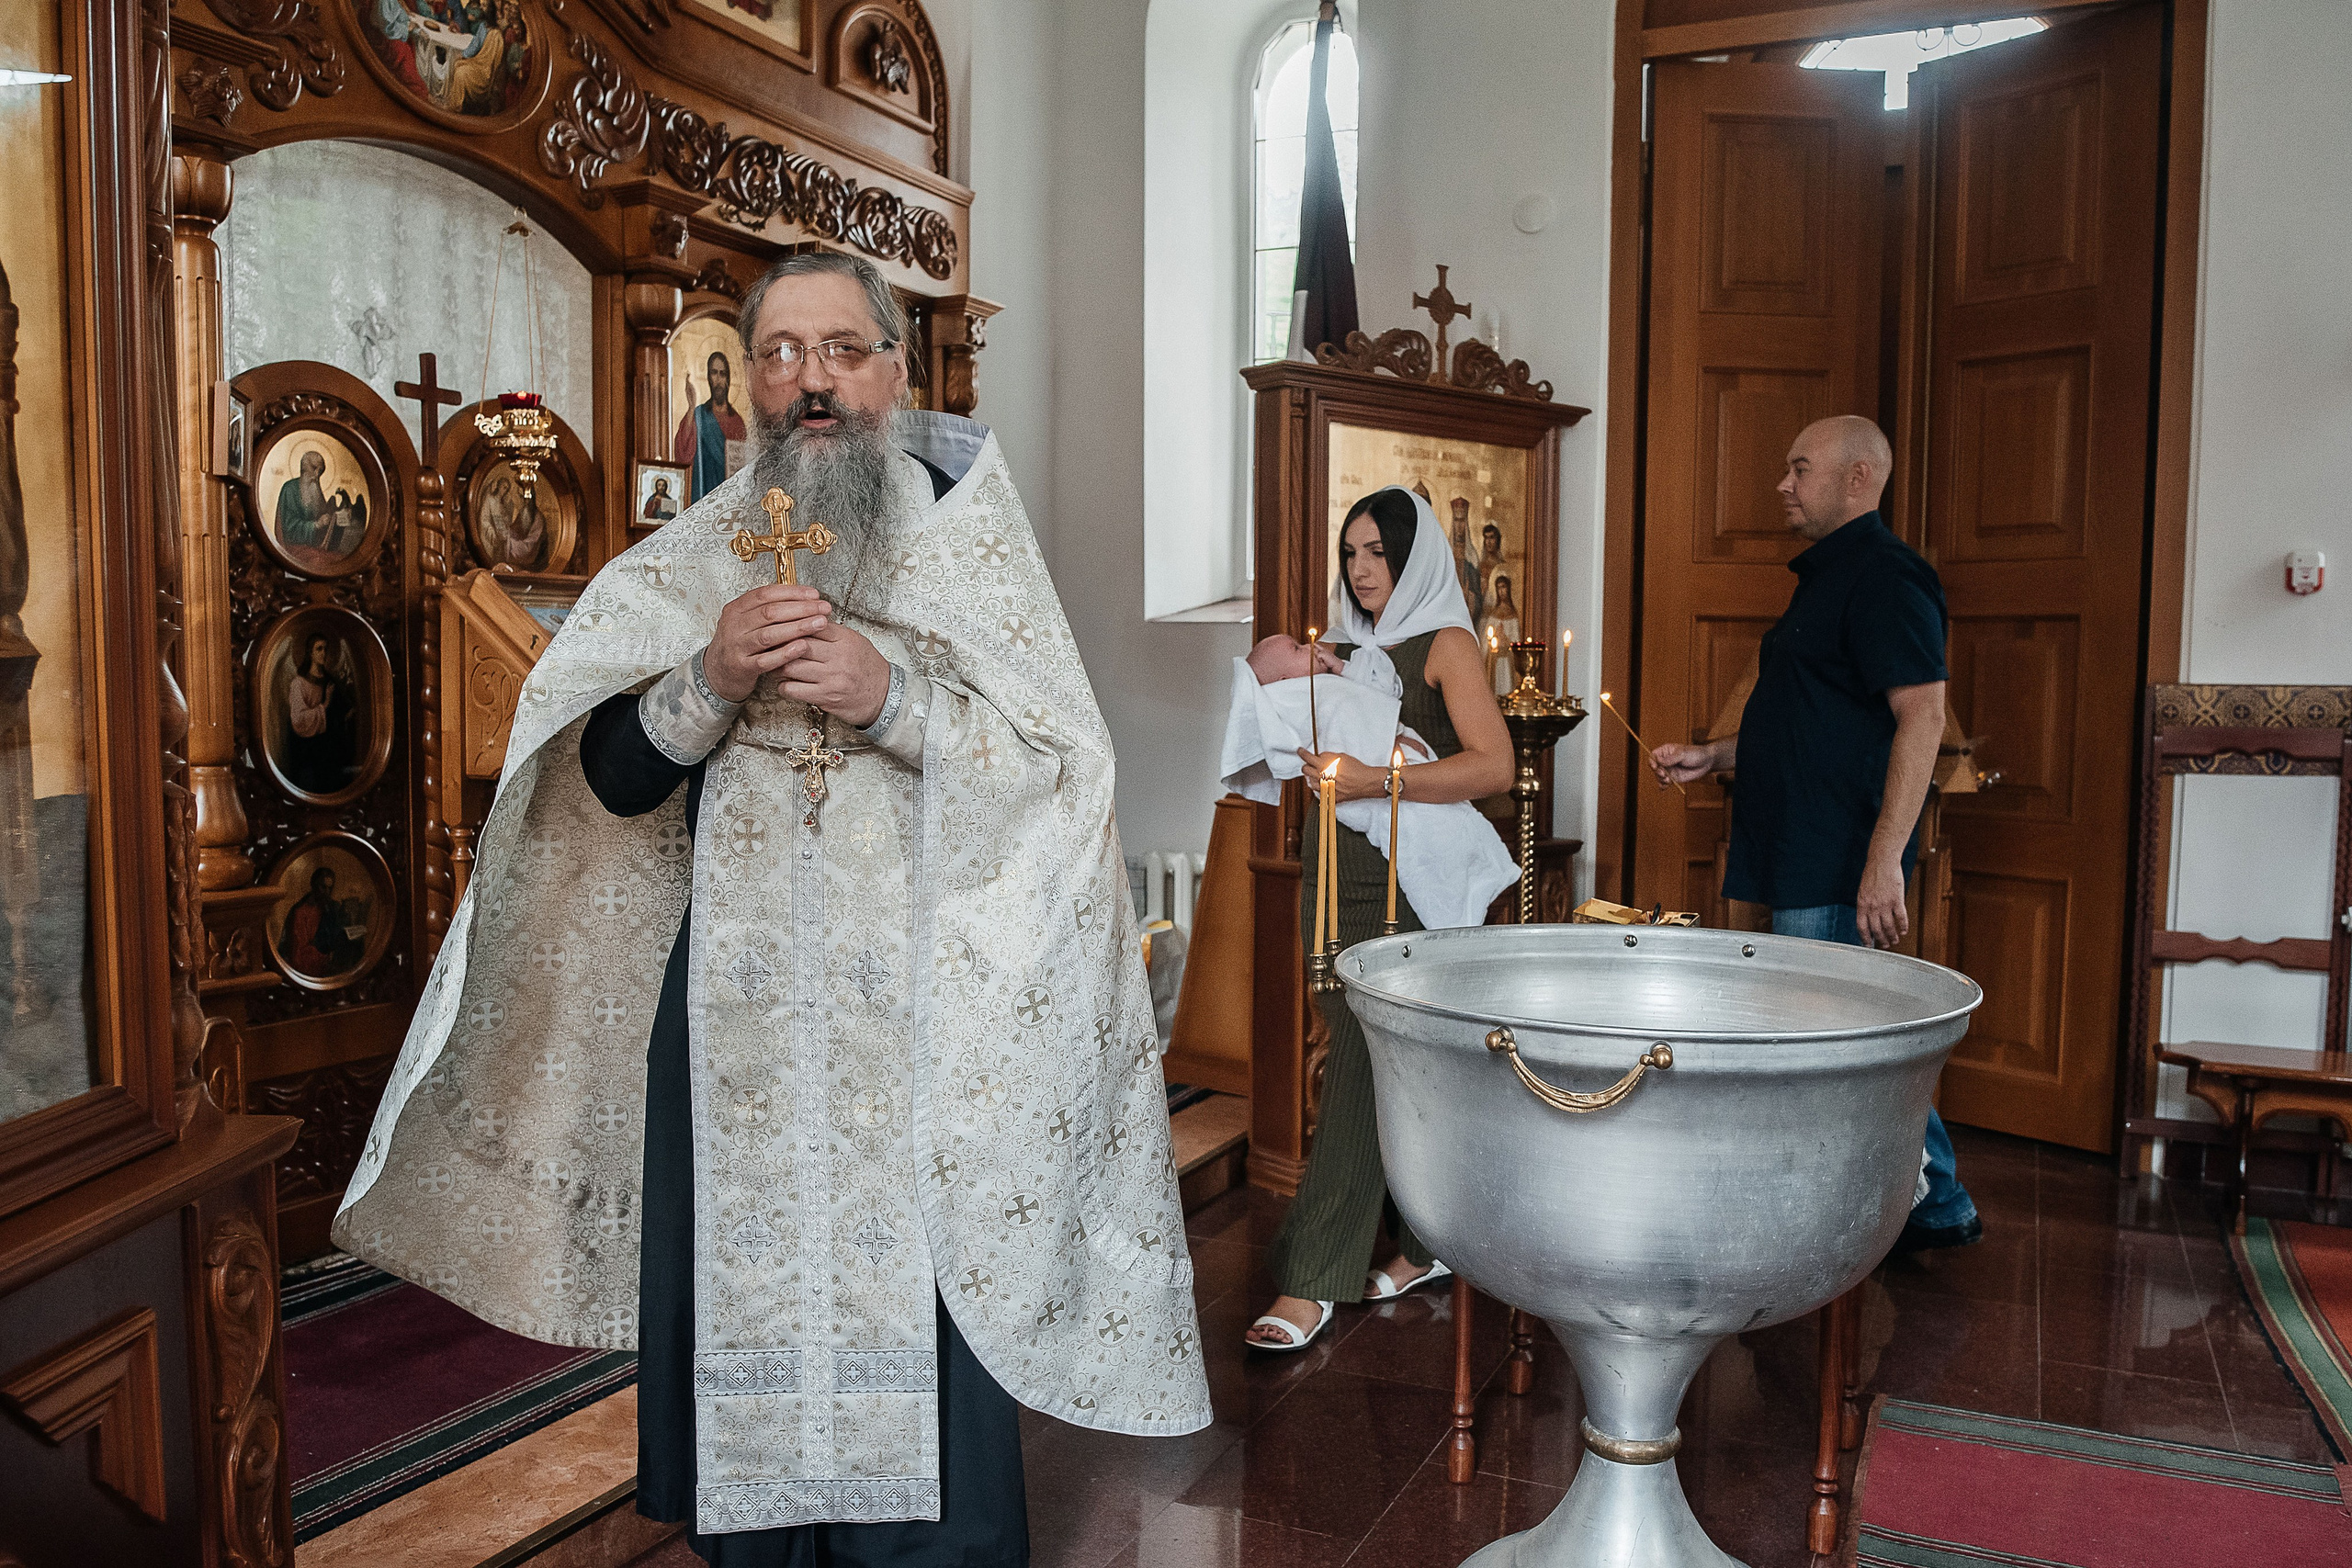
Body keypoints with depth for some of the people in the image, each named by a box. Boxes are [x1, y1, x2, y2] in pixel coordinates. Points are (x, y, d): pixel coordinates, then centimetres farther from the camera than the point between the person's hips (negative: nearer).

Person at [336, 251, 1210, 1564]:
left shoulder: (973, 534, 1)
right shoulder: (693, 559, 9)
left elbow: (1067, 772, -7)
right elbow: (611, 780, 3)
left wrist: (888, 693, -18)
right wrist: (711, 679, -15)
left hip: (925, 1003, -2)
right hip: (737, 1002, 3)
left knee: (913, 1296, 1)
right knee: (746, 1289, 9)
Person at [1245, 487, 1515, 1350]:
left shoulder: (1445, 644, -3)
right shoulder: (1350, 648, 17)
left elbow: (1494, 765, -15)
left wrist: (1372, 780, -23)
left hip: (1404, 883, -7)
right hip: (1331, 874, 7)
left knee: (1363, 1069, -8)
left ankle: (1311, 1280, -4)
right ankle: (1430, 1241, 26)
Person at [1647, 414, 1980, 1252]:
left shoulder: (1883, 574, -12)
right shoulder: (1829, 576, 19)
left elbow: (1922, 716, -21)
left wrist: (1885, 859, -26)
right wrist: (1712, 756, 16)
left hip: (1839, 874, -10)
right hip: (1804, 866, 10)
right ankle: (1938, 1208, 27)